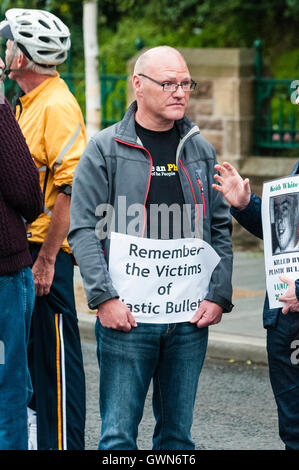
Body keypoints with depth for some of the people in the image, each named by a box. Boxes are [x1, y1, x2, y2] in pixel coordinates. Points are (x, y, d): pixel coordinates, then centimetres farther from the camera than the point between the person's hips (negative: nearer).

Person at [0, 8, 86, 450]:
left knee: (56, 355, -4)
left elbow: (72, 187, -22)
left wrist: (46, 258, -22)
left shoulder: (57, 106, -15)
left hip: (48, 249, -10)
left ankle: (63, 442, 2)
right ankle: (36, 436, 26)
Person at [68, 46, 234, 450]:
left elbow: (220, 230, 13)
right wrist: (105, 298, -14)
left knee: (178, 432, 9)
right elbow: (84, 230, -4)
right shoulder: (104, 150, -1)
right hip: (126, 315, -4)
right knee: (119, 434, -3)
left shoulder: (200, 151, 11)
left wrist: (218, 297, 1)